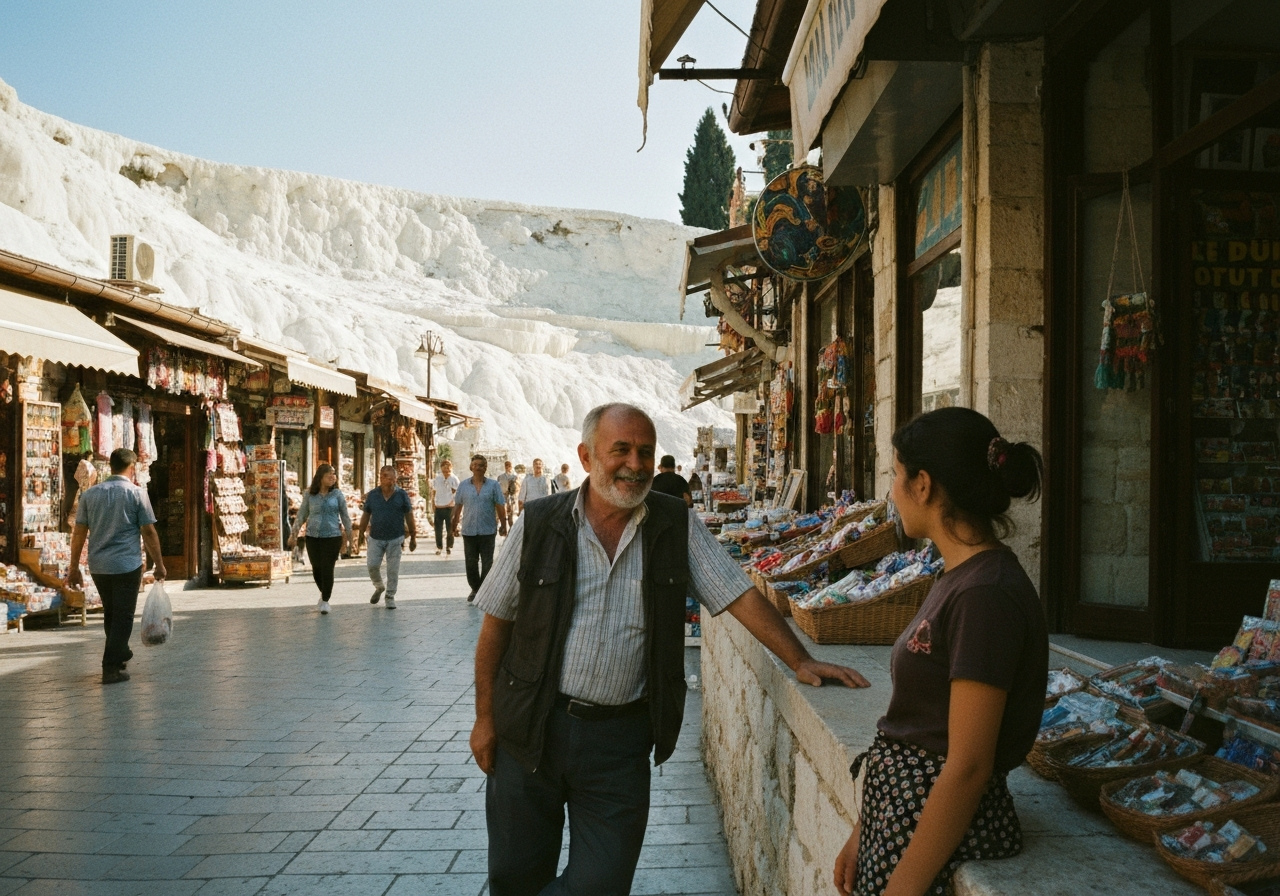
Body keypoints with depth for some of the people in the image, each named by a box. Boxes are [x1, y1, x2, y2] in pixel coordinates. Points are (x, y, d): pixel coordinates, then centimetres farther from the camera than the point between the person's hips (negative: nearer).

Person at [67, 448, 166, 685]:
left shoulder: (90, 494, 5)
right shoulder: (137, 494, -5)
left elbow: (79, 533, 4)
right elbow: (149, 532, -6)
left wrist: (74, 568, 9)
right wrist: (159, 565, 2)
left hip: (98, 566, 4)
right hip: (127, 565, -4)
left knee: (110, 614, 21)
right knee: (123, 616, 2)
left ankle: (120, 654, 37)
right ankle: (111, 668, -2)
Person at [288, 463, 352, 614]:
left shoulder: (337, 494, 0)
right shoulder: (309, 495, 2)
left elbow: (345, 517, 5)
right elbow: (302, 515, 9)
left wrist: (348, 538, 5)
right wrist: (294, 534, 3)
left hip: (332, 537, -2)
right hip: (313, 537, 2)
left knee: (327, 569, -5)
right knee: (316, 569, 10)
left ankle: (325, 601, 11)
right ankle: (323, 593, 36)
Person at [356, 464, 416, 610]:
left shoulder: (402, 495, -4)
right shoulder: (372, 495, 0)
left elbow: (409, 517, 1)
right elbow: (366, 516, 8)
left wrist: (413, 538, 2)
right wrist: (361, 535, 8)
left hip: (395, 538, -1)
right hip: (376, 538, 2)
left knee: (393, 569, 3)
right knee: (372, 565, 0)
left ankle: (390, 596, 17)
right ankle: (379, 587, 28)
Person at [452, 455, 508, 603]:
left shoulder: (493, 485, 0)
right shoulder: (464, 486, 4)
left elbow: (500, 507, 1)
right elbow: (458, 506, 10)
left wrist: (503, 525, -2)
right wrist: (454, 524, 10)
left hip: (488, 531, -2)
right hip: (469, 531, 2)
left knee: (487, 563, 4)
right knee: (471, 562, 8)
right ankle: (475, 589, 22)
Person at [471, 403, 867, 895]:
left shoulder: (677, 526, -1)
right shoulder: (539, 525, -3)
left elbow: (739, 595, -1)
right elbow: (497, 623, 3)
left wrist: (801, 661, -11)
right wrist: (485, 719, 2)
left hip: (620, 737, 0)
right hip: (532, 727, 0)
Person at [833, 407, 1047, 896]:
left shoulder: (986, 596, -22)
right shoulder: (959, 578, 8)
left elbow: (967, 767, -23)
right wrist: (864, 833, 12)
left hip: (941, 830, -8)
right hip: (896, 817, 8)